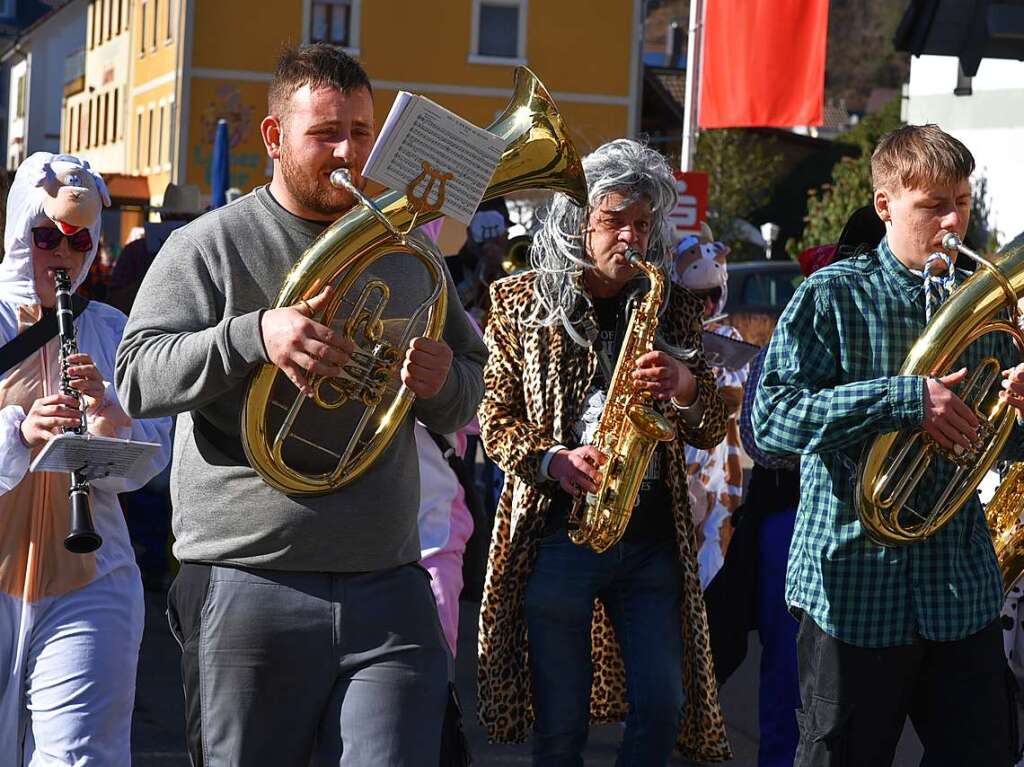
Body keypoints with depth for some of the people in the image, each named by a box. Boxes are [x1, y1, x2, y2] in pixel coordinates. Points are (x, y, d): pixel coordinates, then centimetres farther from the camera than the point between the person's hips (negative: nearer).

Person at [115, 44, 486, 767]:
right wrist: (253, 334, -24)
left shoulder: (405, 251, 15)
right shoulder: (210, 245, 1)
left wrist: (443, 383, -5)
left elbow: (472, 400, 20)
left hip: (389, 591, 3)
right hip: (248, 591, -3)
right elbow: (140, 377, -8)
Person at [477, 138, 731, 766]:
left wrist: (685, 385, -14)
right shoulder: (523, 302, 3)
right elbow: (496, 415, 2)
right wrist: (552, 461, -17)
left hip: (652, 534, 2)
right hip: (555, 527, -2)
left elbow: (711, 432, 7)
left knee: (663, 711, 0)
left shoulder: (672, 308, 9)